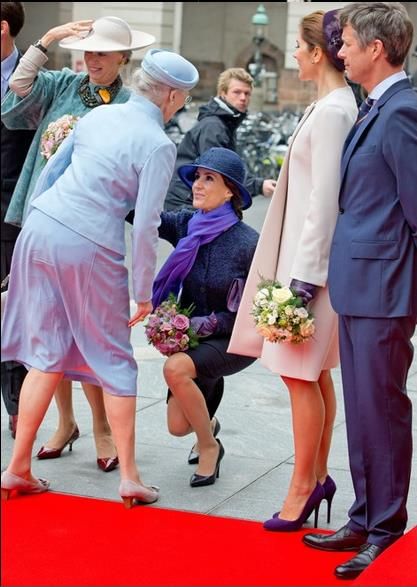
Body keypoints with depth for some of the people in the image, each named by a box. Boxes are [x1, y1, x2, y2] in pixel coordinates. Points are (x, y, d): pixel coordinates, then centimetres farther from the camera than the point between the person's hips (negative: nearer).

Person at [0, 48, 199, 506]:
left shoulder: (98, 115, 11)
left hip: (40, 228, 6)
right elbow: (145, 226, -11)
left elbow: (50, 171, 18)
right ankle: (128, 476, 13)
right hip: (89, 247, -6)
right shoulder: (158, 146, -8)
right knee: (114, 361, 9)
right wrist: (144, 292, -2)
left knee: (46, 354, 14)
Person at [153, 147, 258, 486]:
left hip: (233, 340, -5)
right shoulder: (185, 225, -6)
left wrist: (212, 322, -22)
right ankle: (208, 424, 36)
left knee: (175, 368, -31)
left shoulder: (248, 243, -19)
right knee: (178, 426, -4)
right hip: (192, 336, 5)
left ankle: (209, 446, -7)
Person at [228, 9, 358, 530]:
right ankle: (317, 476, 22)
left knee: (301, 373, -5)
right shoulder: (335, 105, 12)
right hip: (305, 253, 10)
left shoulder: (331, 111, -17)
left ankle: (304, 486, 3)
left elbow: (325, 200, -20)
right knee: (314, 373, 14)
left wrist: (303, 279, -19)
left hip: (313, 257, -10)